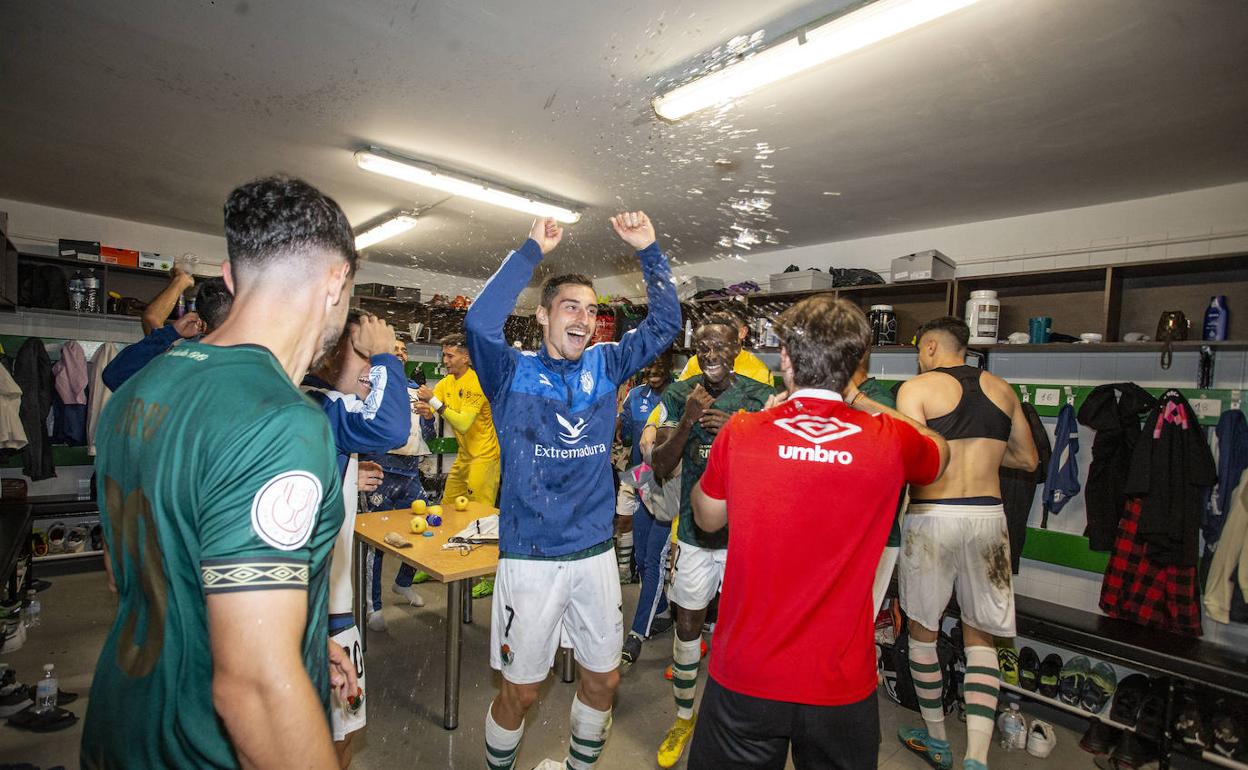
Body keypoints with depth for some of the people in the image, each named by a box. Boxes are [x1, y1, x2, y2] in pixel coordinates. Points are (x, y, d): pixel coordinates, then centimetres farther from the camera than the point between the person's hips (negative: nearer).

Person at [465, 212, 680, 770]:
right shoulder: (513, 373, -7)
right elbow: (479, 322, -26)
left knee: (603, 679, 19)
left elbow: (665, 324, 1)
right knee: (520, 690, 13)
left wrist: (649, 251, -8)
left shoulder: (604, 366, 3)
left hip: (595, 552, 4)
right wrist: (532, 250, -21)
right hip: (530, 557, -3)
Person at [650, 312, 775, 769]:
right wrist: (687, 420, -22)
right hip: (694, 530, 1)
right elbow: (661, 467, -6)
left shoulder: (761, 397, -6)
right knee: (687, 627, 13)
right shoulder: (677, 397, -3)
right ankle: (684, 718, 37)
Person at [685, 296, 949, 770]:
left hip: (744, 677, -1)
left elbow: (707, 519, 4)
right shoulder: (890, 441, -13)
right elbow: (940, 452, 13)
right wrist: (856, 399, 13)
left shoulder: (740, 433, -15)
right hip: (842, 684, 2)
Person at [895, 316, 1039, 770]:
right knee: (980, 637, 16)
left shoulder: (917, 388, -6)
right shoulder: (1001, 388, 10)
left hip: (931, 517, -4)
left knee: (923, 631, 15)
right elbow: (1028, 460, 18)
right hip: (988, 516, 5)